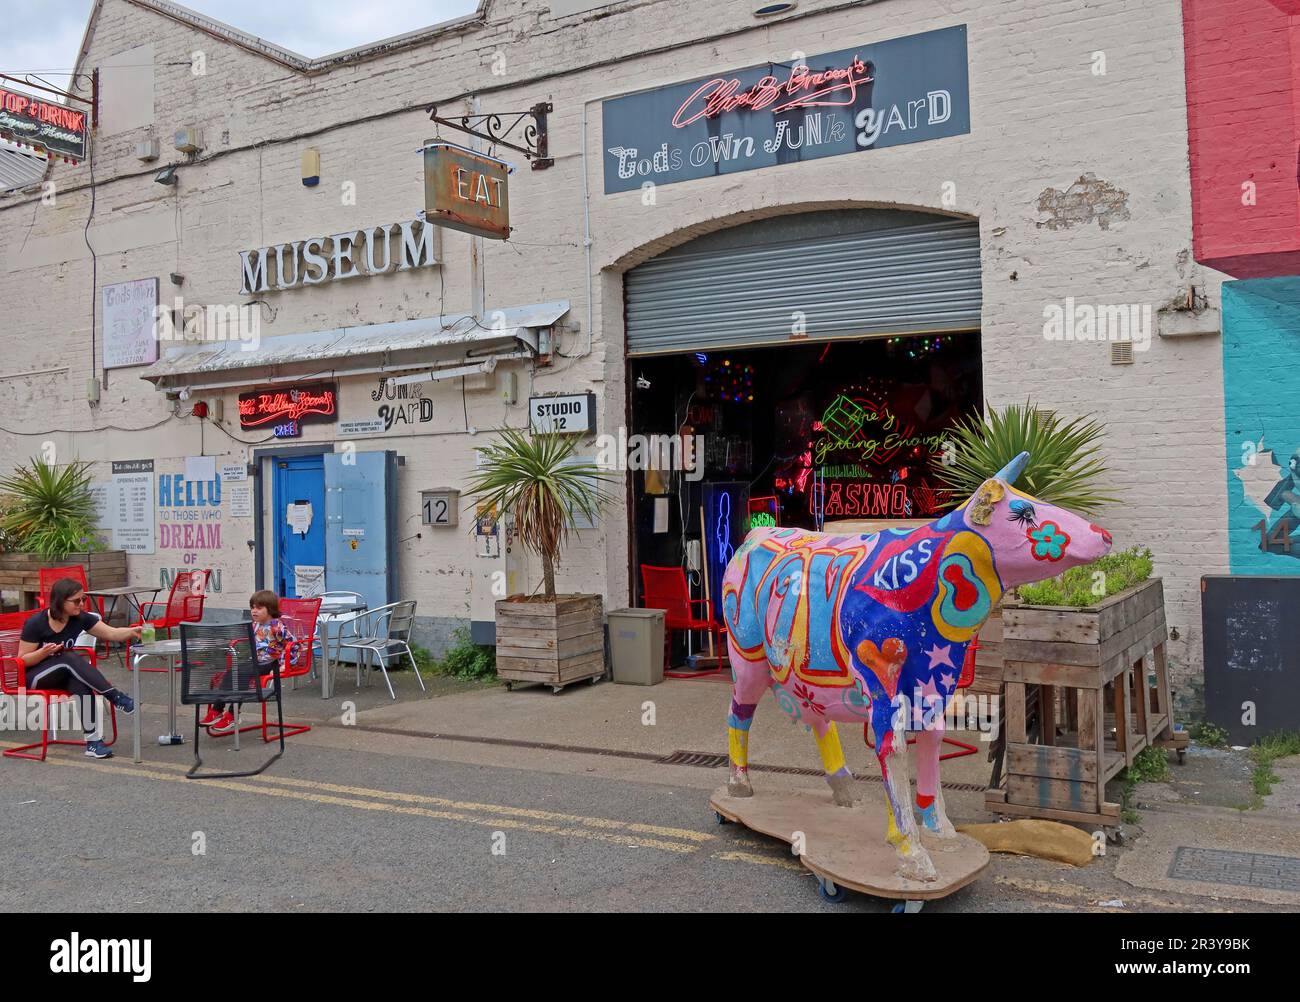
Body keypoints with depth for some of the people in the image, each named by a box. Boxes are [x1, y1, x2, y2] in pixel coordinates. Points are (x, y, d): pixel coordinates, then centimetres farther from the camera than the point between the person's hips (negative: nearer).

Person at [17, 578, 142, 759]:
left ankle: (93, 741, -35)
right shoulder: (36, 624, -16)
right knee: (71, 659, -34)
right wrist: (44, 652, -29)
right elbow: (22, 660, -11)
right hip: (34, 678, -4)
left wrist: (133, 632, -33)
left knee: (83, 684, -33)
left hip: (63, 675, 4)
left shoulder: (81, 618, -5)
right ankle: (114, 697, -35)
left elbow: (112, 633, -13)